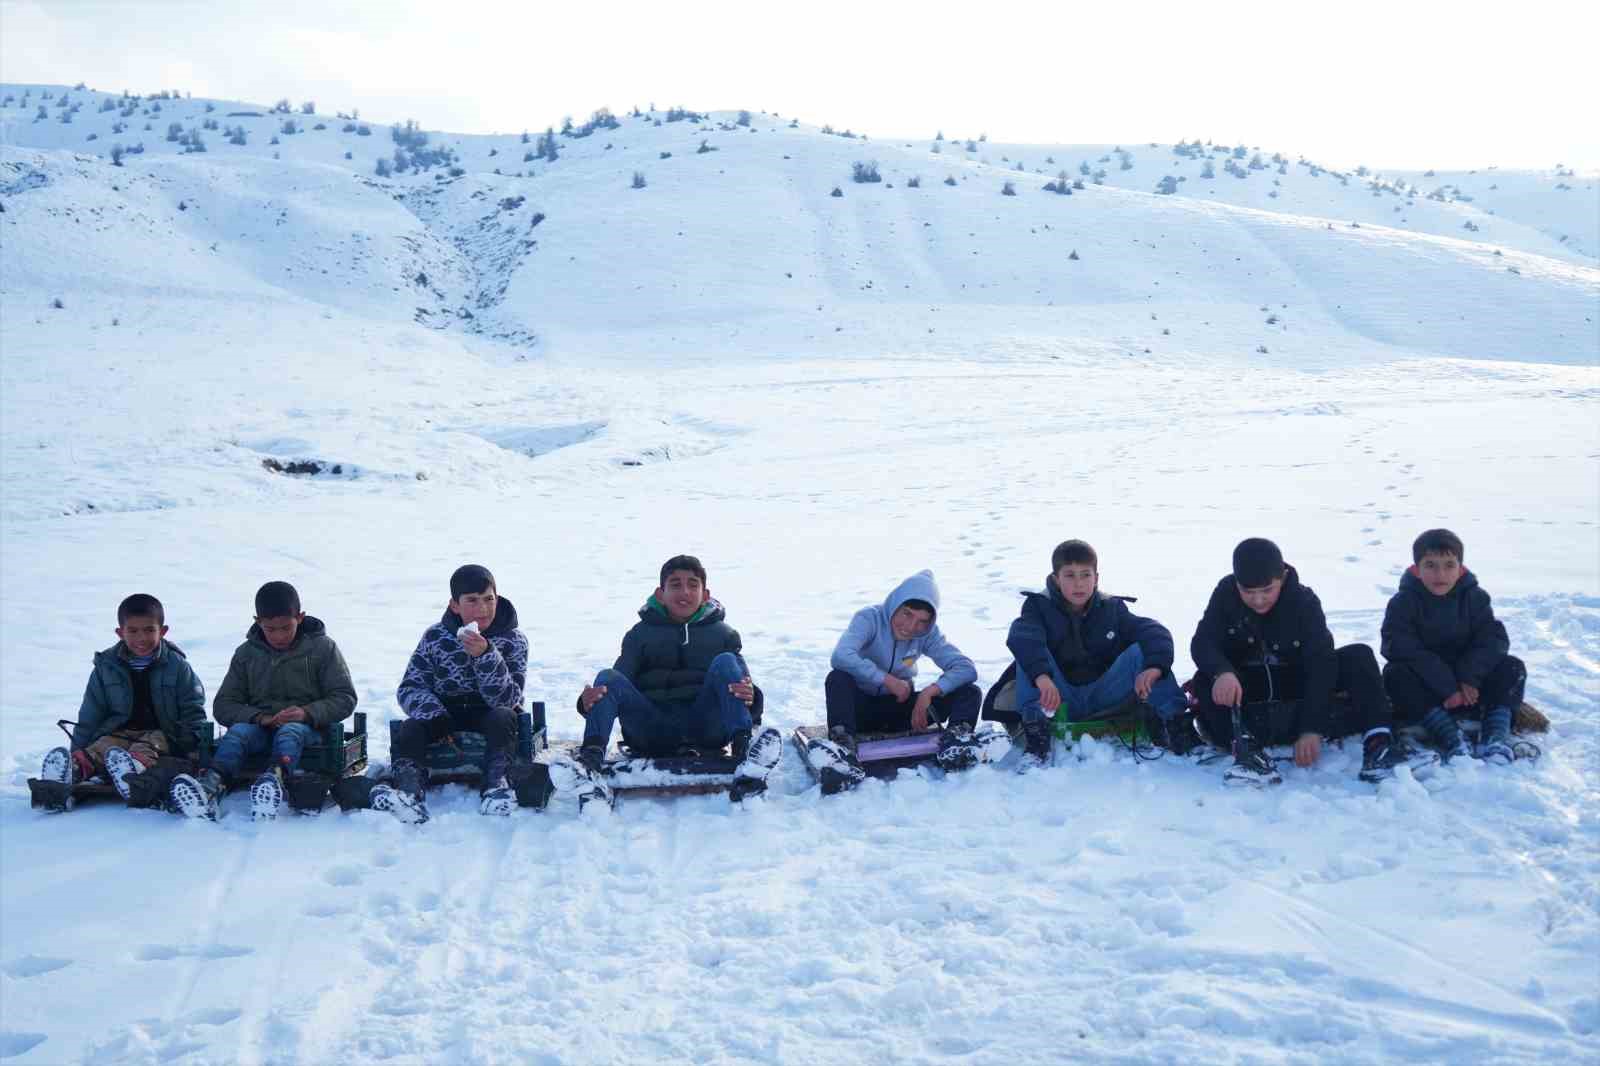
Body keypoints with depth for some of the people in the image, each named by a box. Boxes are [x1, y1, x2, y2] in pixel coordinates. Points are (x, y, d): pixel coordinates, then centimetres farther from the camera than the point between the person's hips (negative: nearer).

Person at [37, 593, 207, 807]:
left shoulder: (177, 666, 3)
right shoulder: (106, 667, 9)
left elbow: (193, 711, 5)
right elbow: (89, 716, 11)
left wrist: (197, 749, -8)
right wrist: (78, 749, -2)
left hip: (160, 732, -1)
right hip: (119, 731, 2)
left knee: (150, 743, -36)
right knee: (101, 747, -31)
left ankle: (137, 764, -69)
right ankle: (74, 769, -62)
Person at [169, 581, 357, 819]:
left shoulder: (322, 648, 5)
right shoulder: (246, 653, 12)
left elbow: (345, 699, 1)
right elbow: (223, 705, 10)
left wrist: (307, 713, -17)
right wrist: (258, 717, -11)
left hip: (307, 727, -2)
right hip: (261, 727, 3)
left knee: (290, 732, -36)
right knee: (237, 732, -30)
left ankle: (274, 779, -67)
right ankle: (212, 784, -58)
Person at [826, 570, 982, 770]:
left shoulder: (928, 633, -6)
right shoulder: (869, 618, -16)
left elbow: (967, 669, -14)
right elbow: (841, 656, -34)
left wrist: (930, 692, -28)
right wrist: (888, 680, -31)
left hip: (900, 708, 3)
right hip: (861, 706, -3)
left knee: (970, 692, -14)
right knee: (838, 678, -37)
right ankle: (841, 740, -50)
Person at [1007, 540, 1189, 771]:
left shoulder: (1112, 609, 5)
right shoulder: (1040, 606, -1)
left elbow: (1156, 633, -10)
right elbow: (1023, 637, -24)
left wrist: (1154, 666, -34)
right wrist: (1041, 675, -44)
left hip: (1101, 698, 1)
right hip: (1057, 700, -1)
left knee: (1140, 650, -16)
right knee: (1029, 654, -24)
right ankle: (1036, 737, -34)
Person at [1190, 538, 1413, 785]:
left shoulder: (1305, 601, -19)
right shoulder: (1226, 593, -14)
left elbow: (1321, 664, -26)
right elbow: (1203, 642, -22)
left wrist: (1312, 728, -37)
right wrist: (1222, 671, -47)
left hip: (1296, 681, 0)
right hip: (1247, 682, 1)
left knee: (1360, 657, -24)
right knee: (1205, 680, -31)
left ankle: (1377, 739, -40)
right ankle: (1245, 747, -50)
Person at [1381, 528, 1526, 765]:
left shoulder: (1475, 597, -3)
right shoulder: (1403, 603, -11)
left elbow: (1494, 639, -12)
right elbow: (1403, 649, -23)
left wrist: (1470, 677, -28)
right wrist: (1446, 686, -31)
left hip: (1468, 685, 2)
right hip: (1426, 688, -2)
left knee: (1511, 668, -17)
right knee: (1395, 674, -31)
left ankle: (1496, 737, -32)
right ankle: (1451, 738, -42)